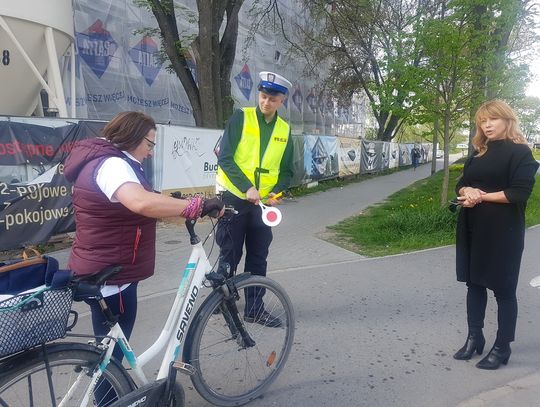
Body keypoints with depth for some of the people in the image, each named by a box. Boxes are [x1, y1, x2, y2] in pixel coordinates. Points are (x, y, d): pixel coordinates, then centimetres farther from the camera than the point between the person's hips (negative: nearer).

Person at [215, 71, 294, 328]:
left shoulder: (284, 130, 7)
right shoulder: (241, 118, -5)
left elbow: (286, 170, 12)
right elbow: (225, 158, -11)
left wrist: (277, 192, -7)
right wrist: (247, 188, -21)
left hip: (263, 203, 4)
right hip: (233, 198, -4)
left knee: (258, 257, 9)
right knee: (230, 256, 4)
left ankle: (254, 308, 22)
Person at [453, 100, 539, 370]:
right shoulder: (478, 154, 15)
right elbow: (461, 185, 13)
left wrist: (482, 196, -15)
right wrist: (467, 191, -9)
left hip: (503, 232, -7)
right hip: (473, 229, 7)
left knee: (503, 289, 3)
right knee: (474, 284, 12)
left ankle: (502, 347, 14)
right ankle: (474, 338, 24)